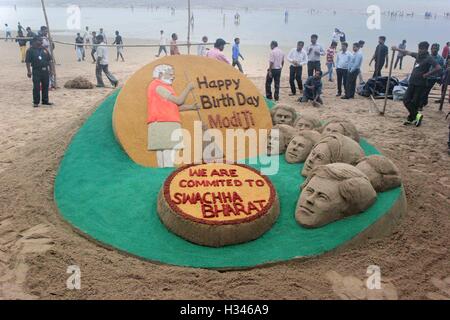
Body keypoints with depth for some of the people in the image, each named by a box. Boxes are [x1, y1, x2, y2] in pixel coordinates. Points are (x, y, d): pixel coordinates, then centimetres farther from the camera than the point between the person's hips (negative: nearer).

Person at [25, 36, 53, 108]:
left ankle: (45, 101, 22)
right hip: (36, 71, -5)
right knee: (36, 87, -4)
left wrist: (50, 69, 11)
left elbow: (49, 60, 16)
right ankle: (36, 102, 4)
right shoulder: (30, 50, -4)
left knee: (46, 86, 10)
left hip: (45, 70, 5)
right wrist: (29, 71, -13)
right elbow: (28, 62, -7)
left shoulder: (44, 49, 12)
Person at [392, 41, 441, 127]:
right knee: (406, 100, 1)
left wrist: (427, 74, -18)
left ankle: (411, 118, 9)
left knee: (415, 103, -2)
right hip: (412, 82, 7)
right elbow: (407, 52, 25)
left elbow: (438, 68, -24)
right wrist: (397, 49, 28)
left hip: (420, 84, -7)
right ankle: (417, 115, 11)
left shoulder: (429, 58, -12)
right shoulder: (418, 55, 9)